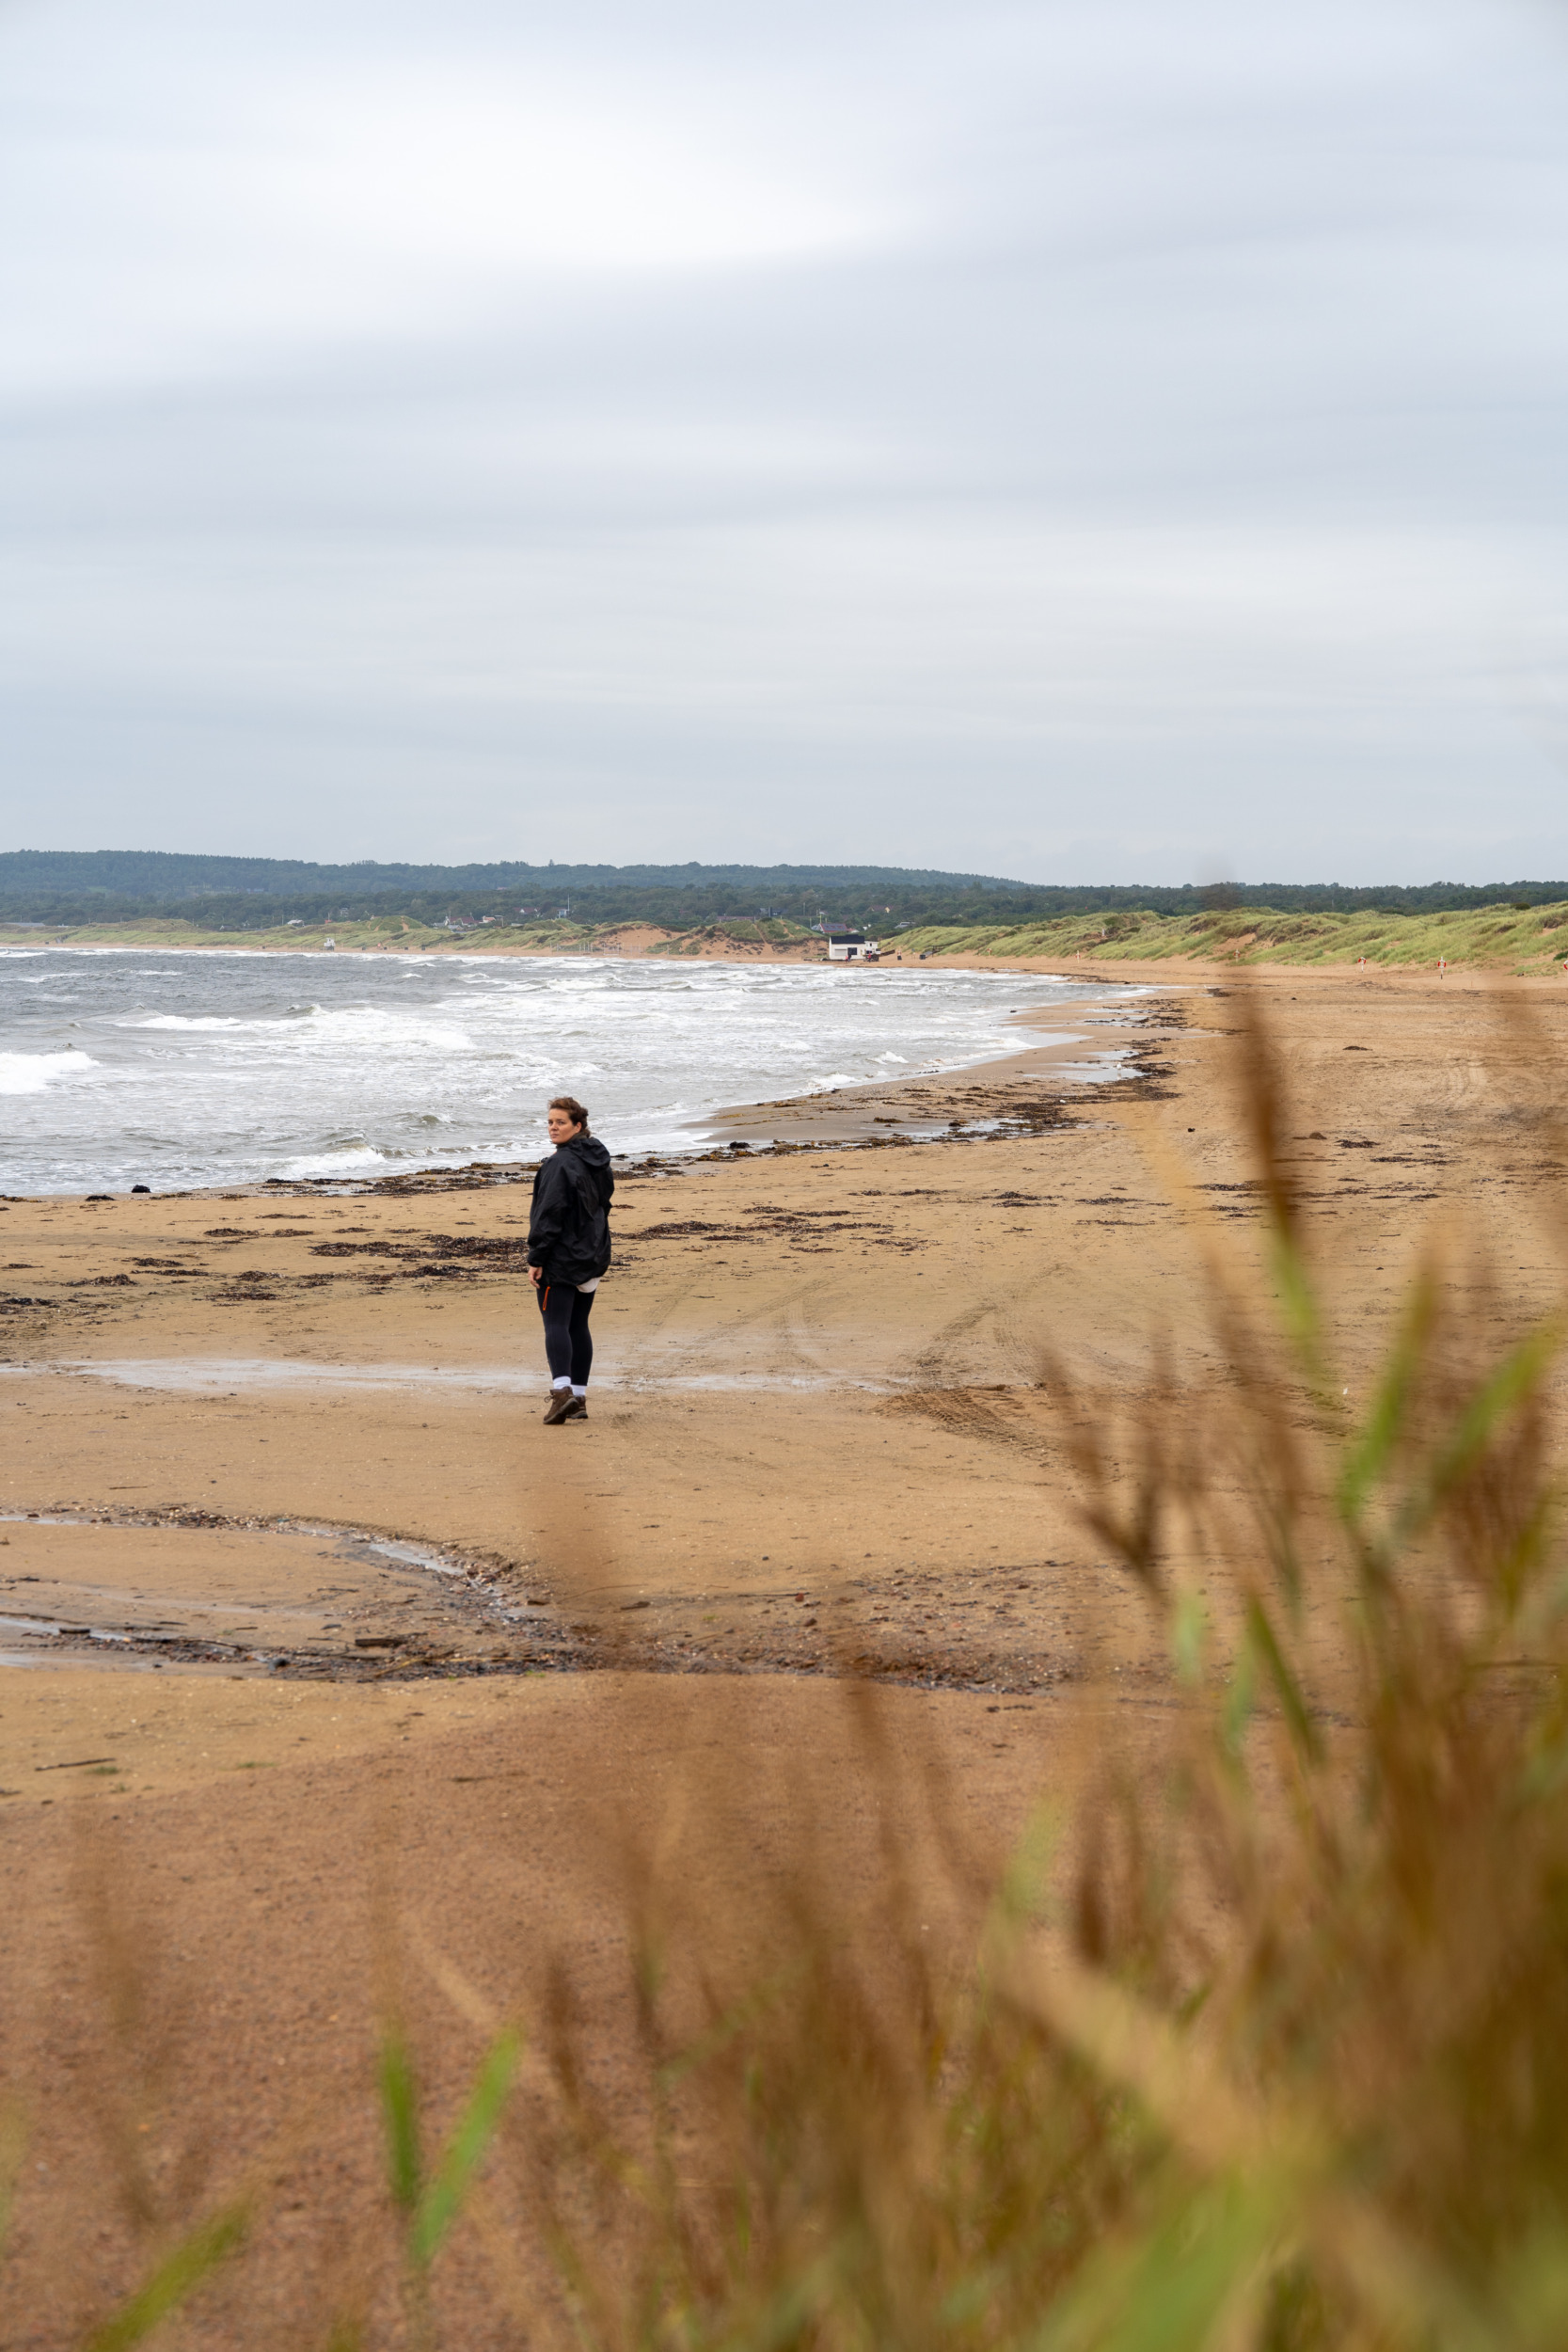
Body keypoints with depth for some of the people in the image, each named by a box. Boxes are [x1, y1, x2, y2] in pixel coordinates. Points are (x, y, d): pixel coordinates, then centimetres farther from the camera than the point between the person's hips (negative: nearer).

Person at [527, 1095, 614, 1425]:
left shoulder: (560, 1164, -17)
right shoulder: (597, 1160, 12)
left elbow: (549, 1214, -20)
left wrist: (536, 1258, -16)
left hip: (560, 1260, -8)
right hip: (591, 1258, 8)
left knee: (556, 1324, -10)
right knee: (579, 1326, 12)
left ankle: (562, 1389, -25)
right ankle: (579, 1397, 13)